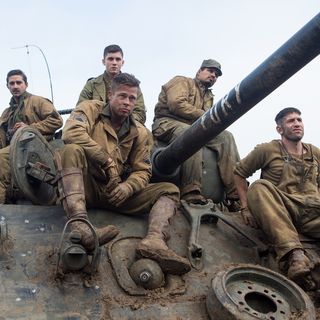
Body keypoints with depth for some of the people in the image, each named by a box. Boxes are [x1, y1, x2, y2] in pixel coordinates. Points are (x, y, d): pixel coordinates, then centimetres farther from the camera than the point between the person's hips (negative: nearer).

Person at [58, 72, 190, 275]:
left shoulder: (139, 132, 11)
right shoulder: (91, 109, 0)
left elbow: (142, 171, 8)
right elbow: (71, 133, -21)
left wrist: (127, 187, -16)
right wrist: (108, 161, -20)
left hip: (117, 192, 4)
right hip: (86, 187, -4)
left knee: (170, 190, -7)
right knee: (73, 150, -32)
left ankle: (155, 241, -39)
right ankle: (79, 225, -50)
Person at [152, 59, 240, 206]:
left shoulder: (209, 96, 32)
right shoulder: (182, 82, 11)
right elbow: (176, 104, -9)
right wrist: (204, 116, -7)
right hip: (168, 123, -6)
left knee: (225, 137, -19)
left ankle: (237, 194, -28)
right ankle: (191, 195, -47)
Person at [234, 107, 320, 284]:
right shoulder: (267, 150, 10)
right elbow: (239, 173, 13)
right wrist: (245, 207, 5)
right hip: (280, 211, -2)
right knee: (259, 187, -34)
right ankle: (294, 253, -46)